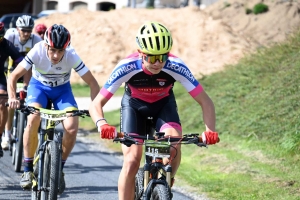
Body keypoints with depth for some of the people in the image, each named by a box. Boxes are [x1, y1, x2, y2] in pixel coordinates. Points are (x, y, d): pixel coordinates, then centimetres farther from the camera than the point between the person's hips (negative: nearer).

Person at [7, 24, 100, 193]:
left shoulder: (72, 56, -29)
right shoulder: (37, 52, -30)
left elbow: (93, 84, -22)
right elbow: (13, 77, -24)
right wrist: (12, 97, -42)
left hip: (62, 89, 1)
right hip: (39, 86, -1)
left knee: (72, 128, -22)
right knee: (33, 120, -31)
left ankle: (59, 168, 3)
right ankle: (28, 170, -15)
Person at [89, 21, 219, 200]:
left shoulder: (176, 67, -33)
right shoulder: (127, 67, -35)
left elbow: (205, 101, -29)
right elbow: (96, 104, -33)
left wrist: (210, 131, -46)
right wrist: (102, 124, -55)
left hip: (164, 104, 0)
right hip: (134, 105, 0)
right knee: (132, 161, -16)